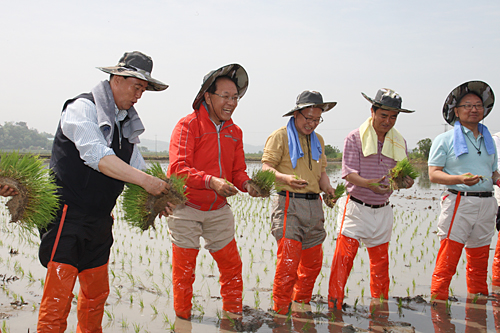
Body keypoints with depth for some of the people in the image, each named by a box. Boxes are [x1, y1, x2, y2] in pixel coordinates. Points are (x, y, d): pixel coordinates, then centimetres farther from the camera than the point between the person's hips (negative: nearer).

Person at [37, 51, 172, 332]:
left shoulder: (127, 122, 13)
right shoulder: (82, 108, -10)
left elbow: (136, 167, 13)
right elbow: (97, 156, -24)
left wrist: (157, 198, -5)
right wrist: (143, 179, -28)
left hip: (100, 220, 8)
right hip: (68, 214, -8)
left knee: (97, 293, 15)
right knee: (58, 295, -9)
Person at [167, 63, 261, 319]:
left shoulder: (234, 132, 7)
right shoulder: (188, 125, -13)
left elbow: (237, 170, 7)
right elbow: (178, 168, -23)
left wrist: (247, 185, -16)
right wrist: (211, 181, -38)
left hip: (219, 210, 5)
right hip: (186, 209, -5)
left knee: (232, 266, 9)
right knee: (184, 271, 5)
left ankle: (233, 316, 24)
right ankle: (182, 319, 22)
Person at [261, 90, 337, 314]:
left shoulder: (317, 140, 20)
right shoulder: (280, 137, -2)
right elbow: (266, 168, -9)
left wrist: (327, 187, 2)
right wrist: (285, 178, -28)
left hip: (314, 205, 7)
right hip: (289, 205, -7)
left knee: (313, 261, 12)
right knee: (288, 261, -12)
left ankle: (301, 305, 28)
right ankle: (281, 311, 0)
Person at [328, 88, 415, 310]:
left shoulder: (399, 142, 8)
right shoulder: (355, 138, -5)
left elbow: (402, 175, 5)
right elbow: (349, 174, -13)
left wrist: (407, 181, -19)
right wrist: (369, 184, -31)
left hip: (383, 210, 4)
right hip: (356, 207, -4)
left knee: (380, 261, 13)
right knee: (344, 255, -9)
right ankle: (334, 305, 1)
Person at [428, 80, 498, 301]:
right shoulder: (445, 140, 2)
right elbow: (433, 174, -5)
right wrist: (460, 179, -20)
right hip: (459, 202, -5)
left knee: (479, 261, 12)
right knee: (447, 260, -8)